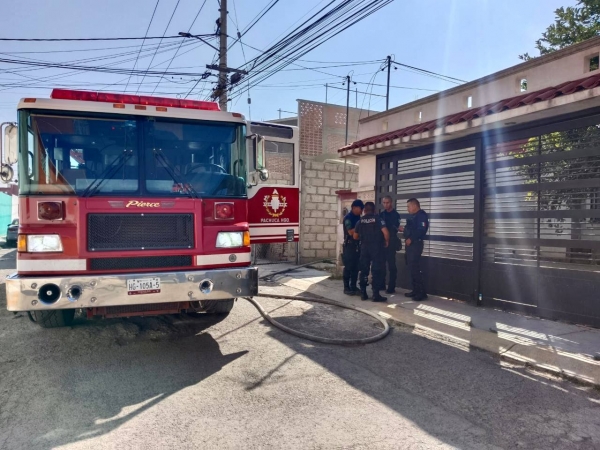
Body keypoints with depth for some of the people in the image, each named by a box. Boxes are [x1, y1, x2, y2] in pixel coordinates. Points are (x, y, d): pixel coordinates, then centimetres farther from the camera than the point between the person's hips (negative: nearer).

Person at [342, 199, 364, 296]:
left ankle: (353, 286, 18)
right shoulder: (348, 217, -11)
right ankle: (346, 288, 4)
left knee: (356, 267, 9)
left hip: (357, 245, 7)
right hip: (349, 245, -7)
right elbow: (351, 232, -20)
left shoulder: (358, 217, 13)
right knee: (348, 267, -2)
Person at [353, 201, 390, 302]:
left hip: (364, 247, 3)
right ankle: (376, 295, -2)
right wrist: (387, 241, 2)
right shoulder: (377, 218, -4)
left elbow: (355, 236, 11)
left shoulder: (360, 220, 6)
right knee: (376, 270, -1)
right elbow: (385, 232, -15)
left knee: (364, 270, 10)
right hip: (376, 247, -3)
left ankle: (363, 293, 13)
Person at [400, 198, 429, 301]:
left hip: (415, 244, -10)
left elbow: (421, 230, -23)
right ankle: (416, 290, 17)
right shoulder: (412, 216, 19)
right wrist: (404, 229, 11)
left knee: (415, 268, -10)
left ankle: (422, 292, -6)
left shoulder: (421, 215, -11)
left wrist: (411, 239, -23)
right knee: (412, 268, 11)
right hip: (410, 244, 10)